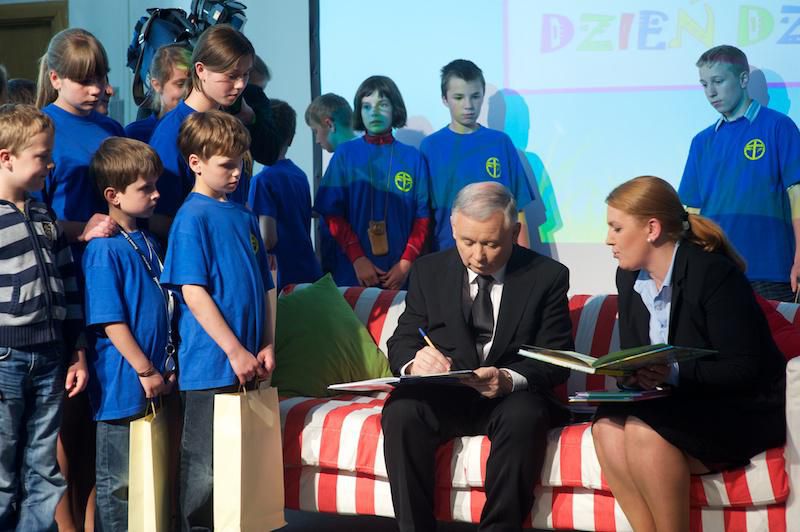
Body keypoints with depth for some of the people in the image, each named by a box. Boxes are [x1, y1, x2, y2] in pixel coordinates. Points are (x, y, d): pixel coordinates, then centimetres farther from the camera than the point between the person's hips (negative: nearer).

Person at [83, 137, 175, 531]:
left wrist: (166, 367, 12)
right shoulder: (104, 250, -15)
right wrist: (145, 371, -14)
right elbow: (111, 322, -16)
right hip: (122, 384, -8)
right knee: (117, 483, 2)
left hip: (154, 383, 8)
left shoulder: (148, 244, 11)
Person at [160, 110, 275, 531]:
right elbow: (193, 293, -14)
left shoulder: (244, 217, 14)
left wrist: (267, 345, 6)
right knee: (203, 470, -2)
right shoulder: (192, 218, -8)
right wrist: (235, 351, -16)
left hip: (247, 363, 7)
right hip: (210, 366, -7)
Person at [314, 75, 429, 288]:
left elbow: (422, 216, 3)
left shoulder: (412, 158, 6)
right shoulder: (345, 154, 3)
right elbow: (333, 214, -1)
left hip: (399, 273, 1)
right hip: (353, 271, -1)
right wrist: (357, 258, -11)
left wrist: (406, 263, -9)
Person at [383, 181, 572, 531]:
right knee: (400, 411, -30)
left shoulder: (548, 276, 0)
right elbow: (401, 344, 6)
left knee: (524, 416, -36)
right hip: (442, 397, 2)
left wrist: (510, 379, -27)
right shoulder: (429, 270, 7)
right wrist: (414, 363, -21)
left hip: (513, 399, -2)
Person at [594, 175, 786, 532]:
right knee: (608, 427, -23)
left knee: (644, 431, -31)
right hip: (679, 403, 7)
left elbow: (744, 370, -20)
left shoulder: (713, 273, -17)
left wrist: (675, 373, -33)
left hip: (741, 409, -7)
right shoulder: (628, 276, 5)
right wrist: (635, 375, -14)